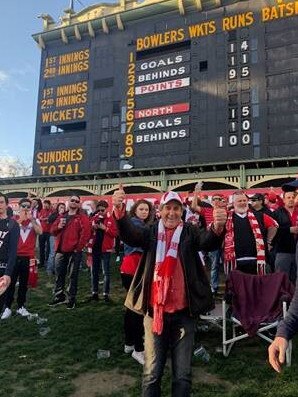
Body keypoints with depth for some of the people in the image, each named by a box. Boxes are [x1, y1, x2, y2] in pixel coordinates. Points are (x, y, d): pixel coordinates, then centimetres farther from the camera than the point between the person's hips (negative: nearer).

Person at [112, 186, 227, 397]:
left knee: (183, 374, 11)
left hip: (183, 312, 0)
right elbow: (129, 234, -15)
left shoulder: (189, 232, 1)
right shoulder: (152, 232, 2)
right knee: (152, 373, 12)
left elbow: (209, 241, -18)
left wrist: (218, 227, -42)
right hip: (155, 311, 1)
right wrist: (119, 210, -36)